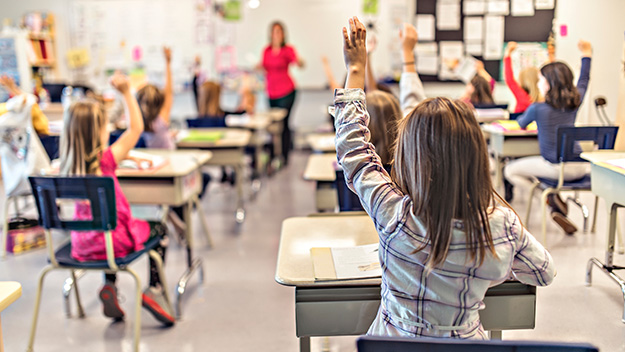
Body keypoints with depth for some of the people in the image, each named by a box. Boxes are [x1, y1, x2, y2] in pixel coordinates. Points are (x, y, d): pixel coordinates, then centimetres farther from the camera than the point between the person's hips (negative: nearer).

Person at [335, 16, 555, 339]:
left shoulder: (395, 216, -28)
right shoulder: (504, 222, -21)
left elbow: (353, 148, -14)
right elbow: (544, 273, -1)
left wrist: (355, 69, -4)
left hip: (396, 337, -2)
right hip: (467, 338, 3)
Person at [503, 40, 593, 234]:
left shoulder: (537, 108, -11)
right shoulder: (575, 102, 2)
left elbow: (521, 124, 11)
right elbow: (583, 81, 24)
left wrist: (521, 119, 35)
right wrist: (586, 55, 36)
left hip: (556, 167, -5)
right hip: (580, 167, 5)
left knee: (510, 170, 11)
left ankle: (552, 197, -2)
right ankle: (557, 206, 18)